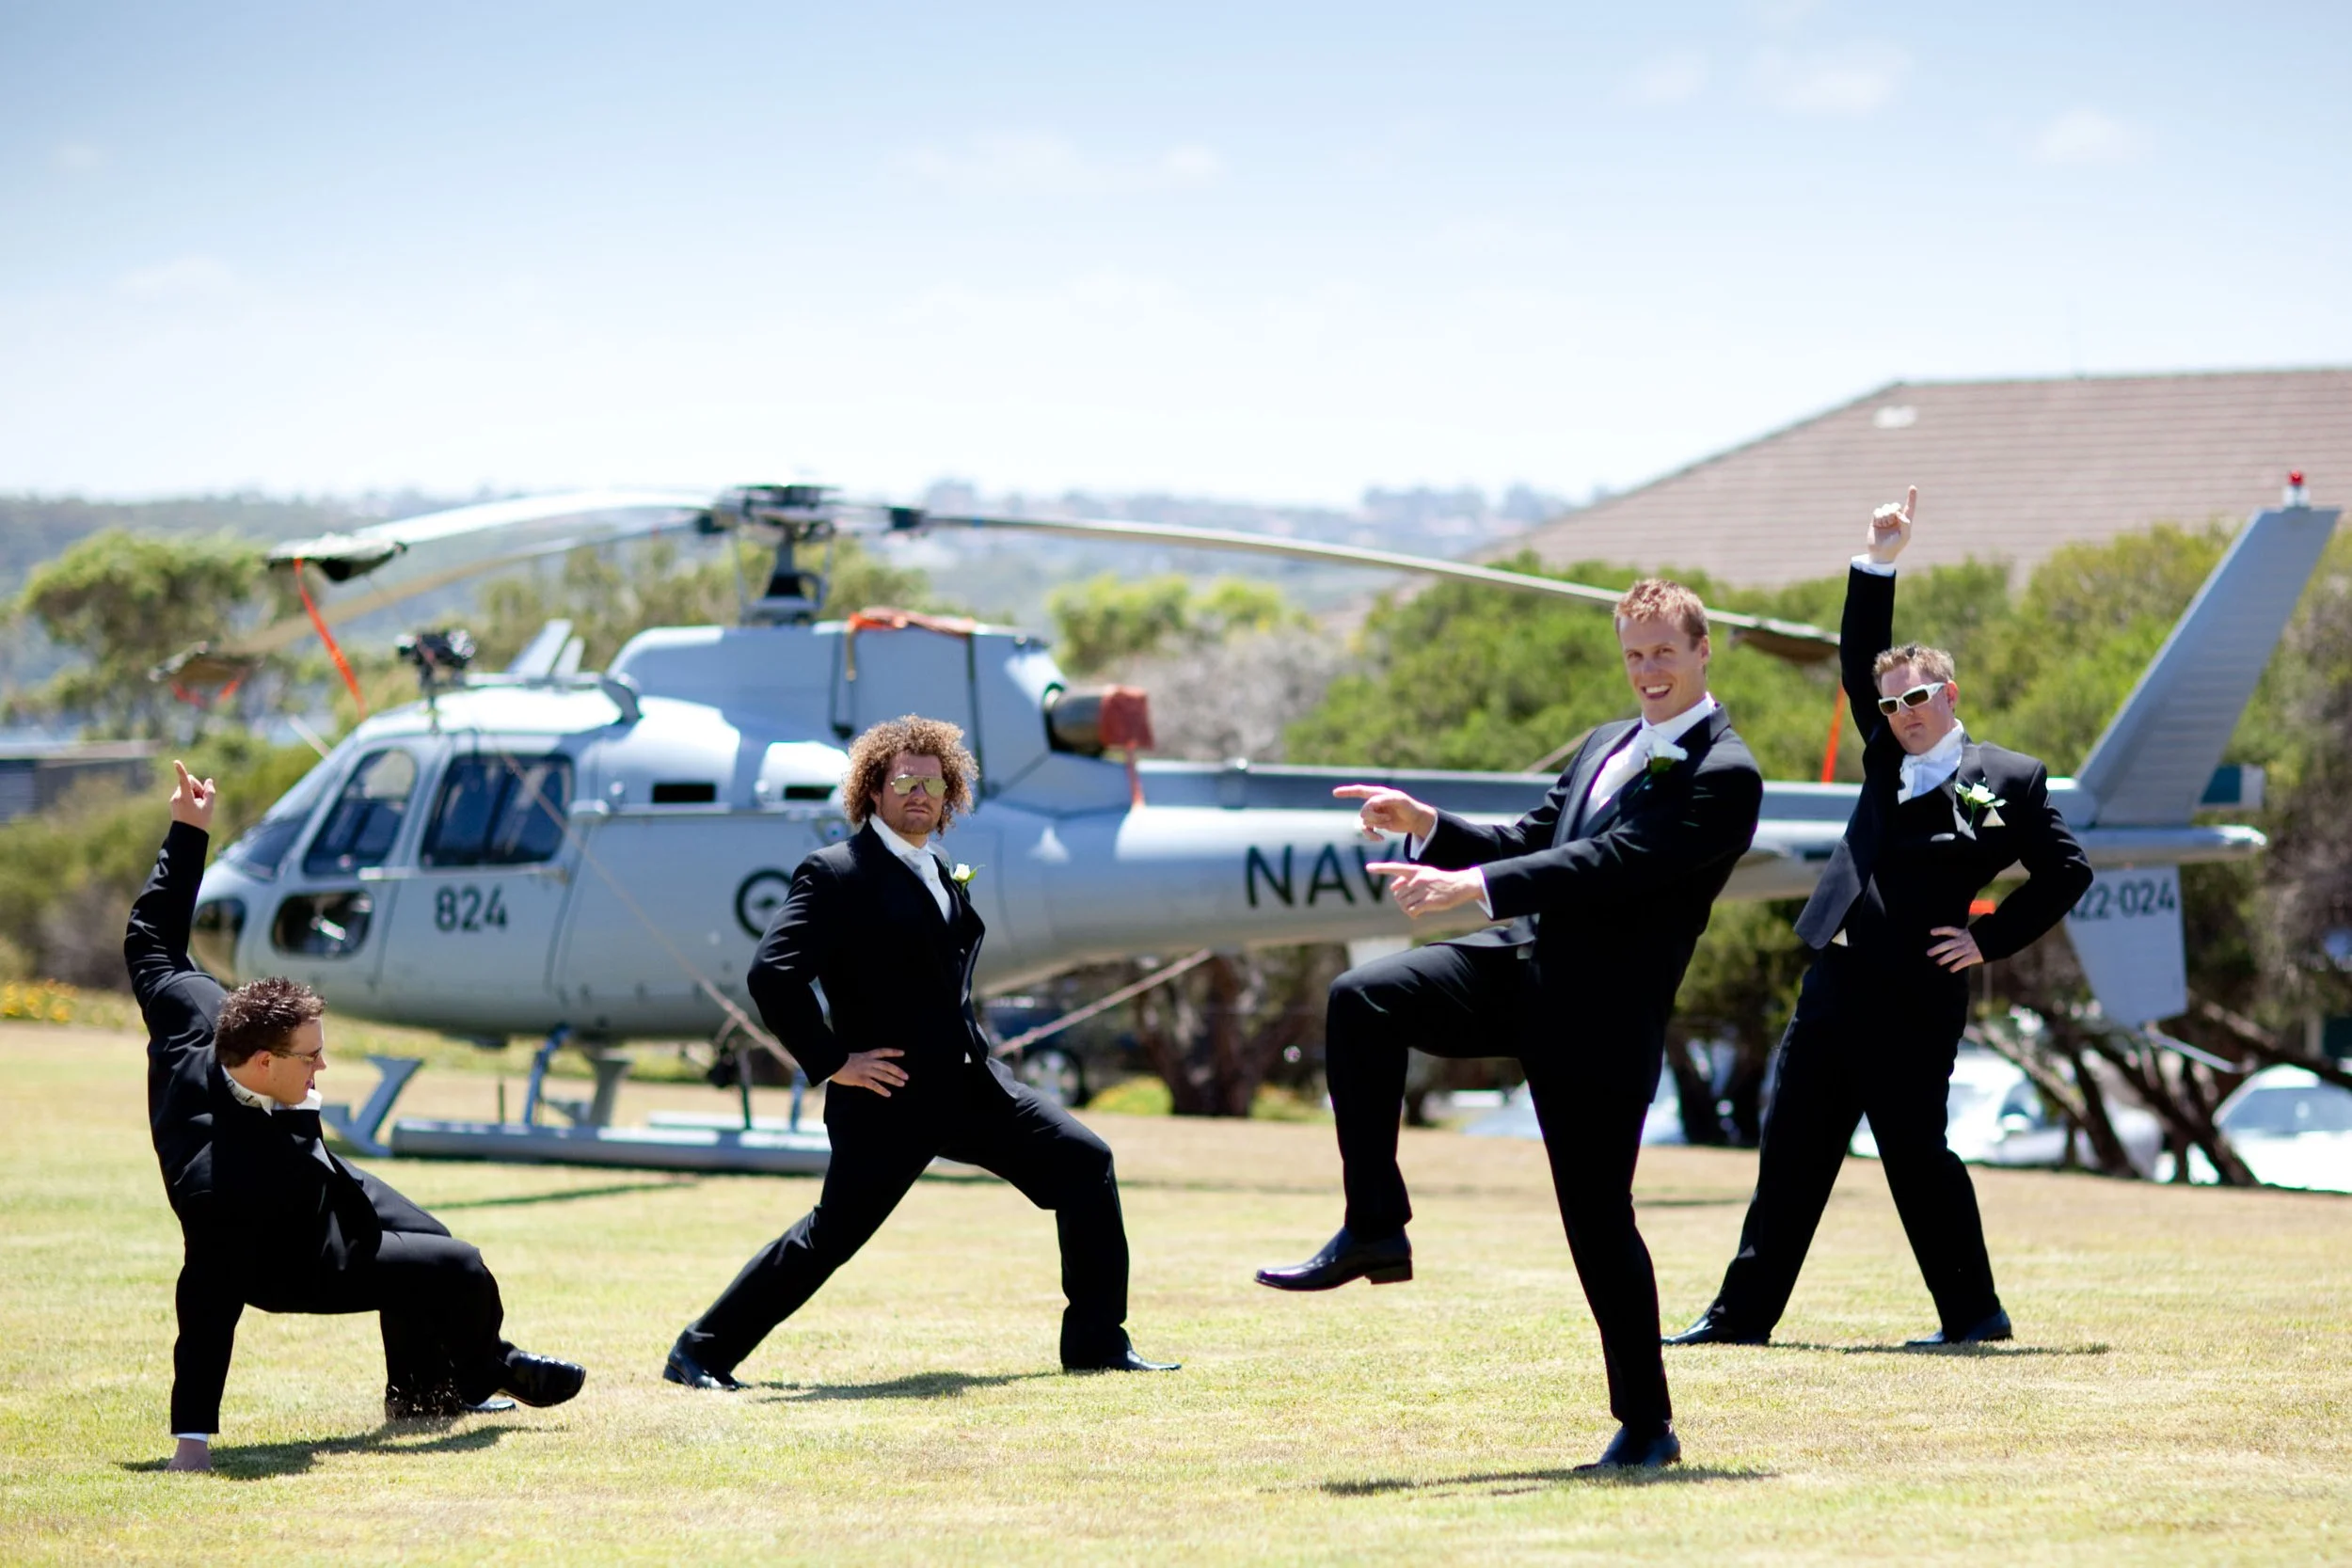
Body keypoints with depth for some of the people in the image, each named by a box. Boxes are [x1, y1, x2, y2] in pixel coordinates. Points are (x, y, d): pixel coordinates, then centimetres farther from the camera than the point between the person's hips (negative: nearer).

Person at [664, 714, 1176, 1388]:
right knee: (830, 1237, -9)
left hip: (973, 1083, 8)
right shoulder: (835, 874, -10)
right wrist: (830, 1062, -18)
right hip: (891, 1097, -8)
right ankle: (702, 1351, 5)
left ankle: (1097, 1343, 9)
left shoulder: (942, 877, 17)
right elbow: (772, 973, -20)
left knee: (1084, 1162, 2)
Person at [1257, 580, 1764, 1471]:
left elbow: (1610, 863, -21)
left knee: (1598, 1218, -4)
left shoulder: (1724, 775, -9)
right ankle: (1374, 1232, -10)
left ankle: (1646, 1425, 10)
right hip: (1522, 966, 7)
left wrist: (1475, 885, -29)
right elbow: (1530, 843, 22)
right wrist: (1427, 827, 4)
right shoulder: (1606, 747, 21)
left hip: (1601, 1015, -7)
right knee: (1362, 999, -16)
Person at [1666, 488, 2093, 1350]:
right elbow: (1859, 664, 15)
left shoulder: (2007, 780, -2)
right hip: (1834, 987, 6)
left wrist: (1990, 940, -4)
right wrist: (1878, 564, 6)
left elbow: (2067, 871, 0)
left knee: (1916, 1152, -2)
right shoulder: (1891, 760, 15)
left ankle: (1973, 1310, 11)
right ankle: (1743, 1314, 10)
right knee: (1789, 1153, 7)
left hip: (1913, 1000, -6)